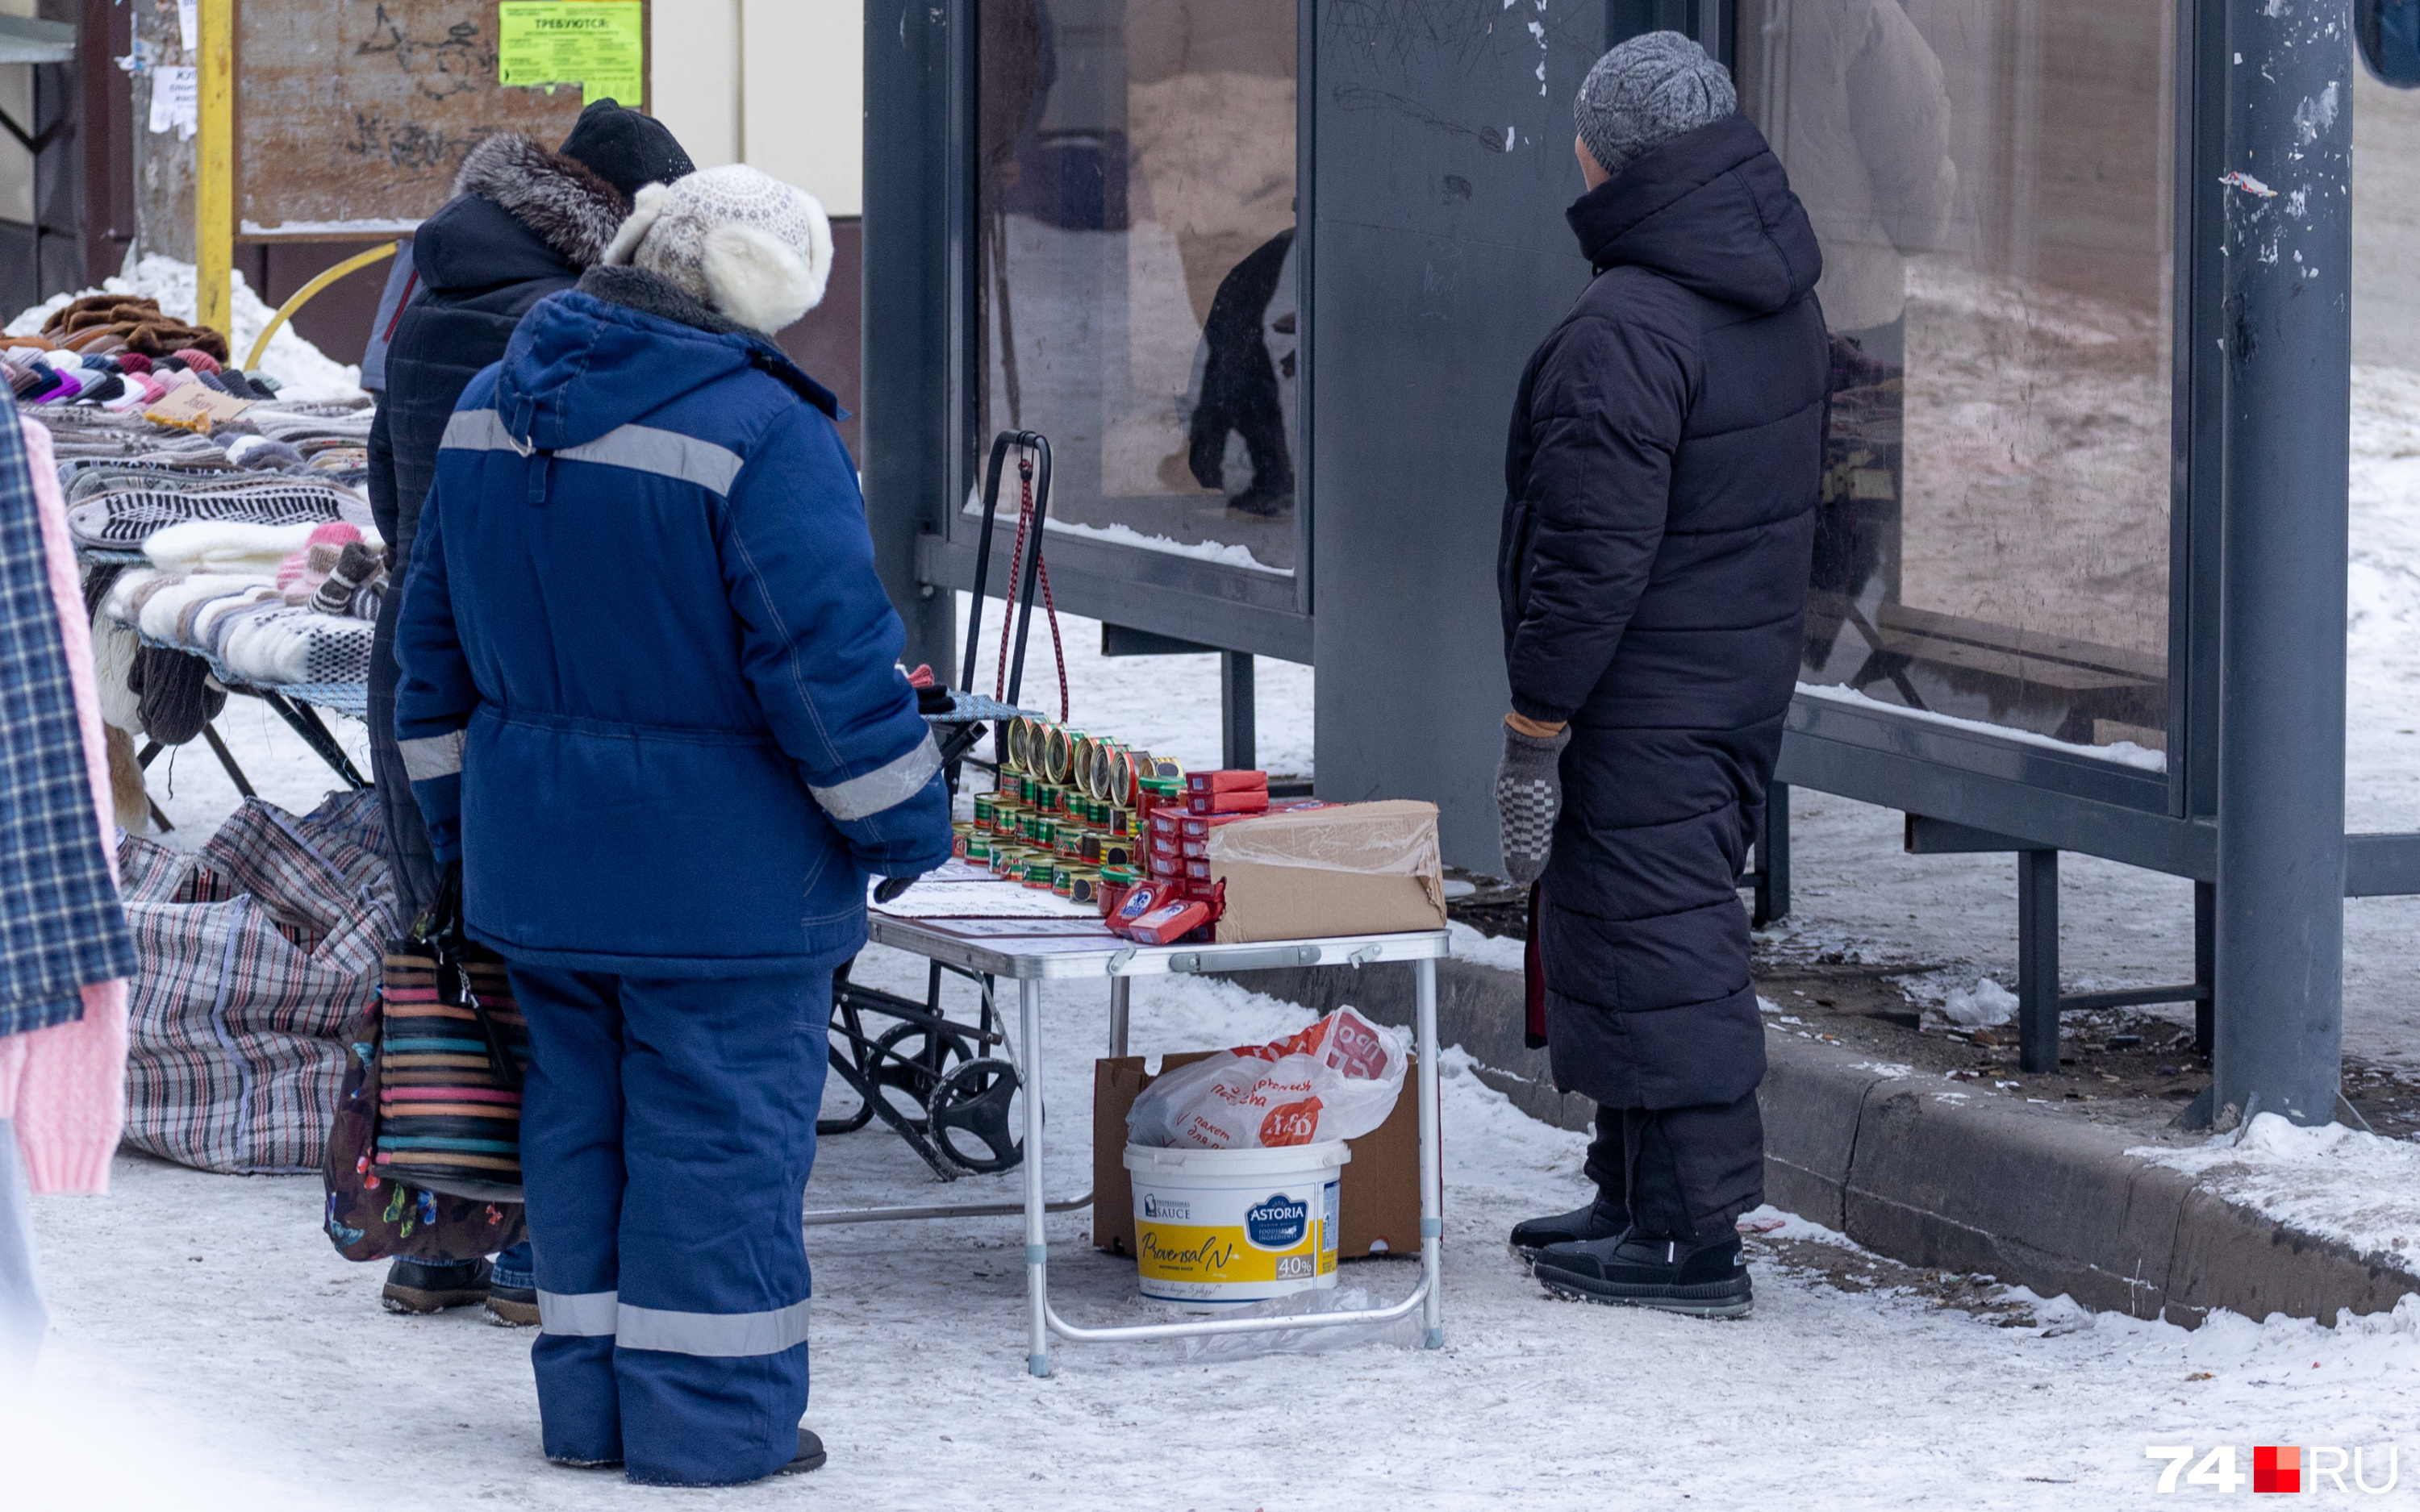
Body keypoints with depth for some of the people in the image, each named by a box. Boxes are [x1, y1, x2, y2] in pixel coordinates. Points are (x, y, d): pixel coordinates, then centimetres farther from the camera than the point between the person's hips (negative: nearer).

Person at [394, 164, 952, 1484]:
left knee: (580, 1114, 15)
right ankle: (708, 1412, 5)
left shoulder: (493, 408, 6)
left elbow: (440, 628, 14)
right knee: (720, 1127, 1)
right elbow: (829, 653, -19)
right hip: (719, 877, -7)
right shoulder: (760, 433, -19)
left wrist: (453, 802, 24)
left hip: (541, 869, 7)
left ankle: (590, 1397, 20)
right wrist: (900, 815, -7)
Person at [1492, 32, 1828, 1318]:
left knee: (1650, 949, -5)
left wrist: (1532, 729, -17)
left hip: (1641, 707, -10)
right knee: (1678, 934, 18)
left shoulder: (1627, 332, -21)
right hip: (1747, 678, 10)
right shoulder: (1783, 302, 9)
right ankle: (1640, 1199, 28)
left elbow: (1593, 551, -23)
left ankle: (1687, 1240, -3)